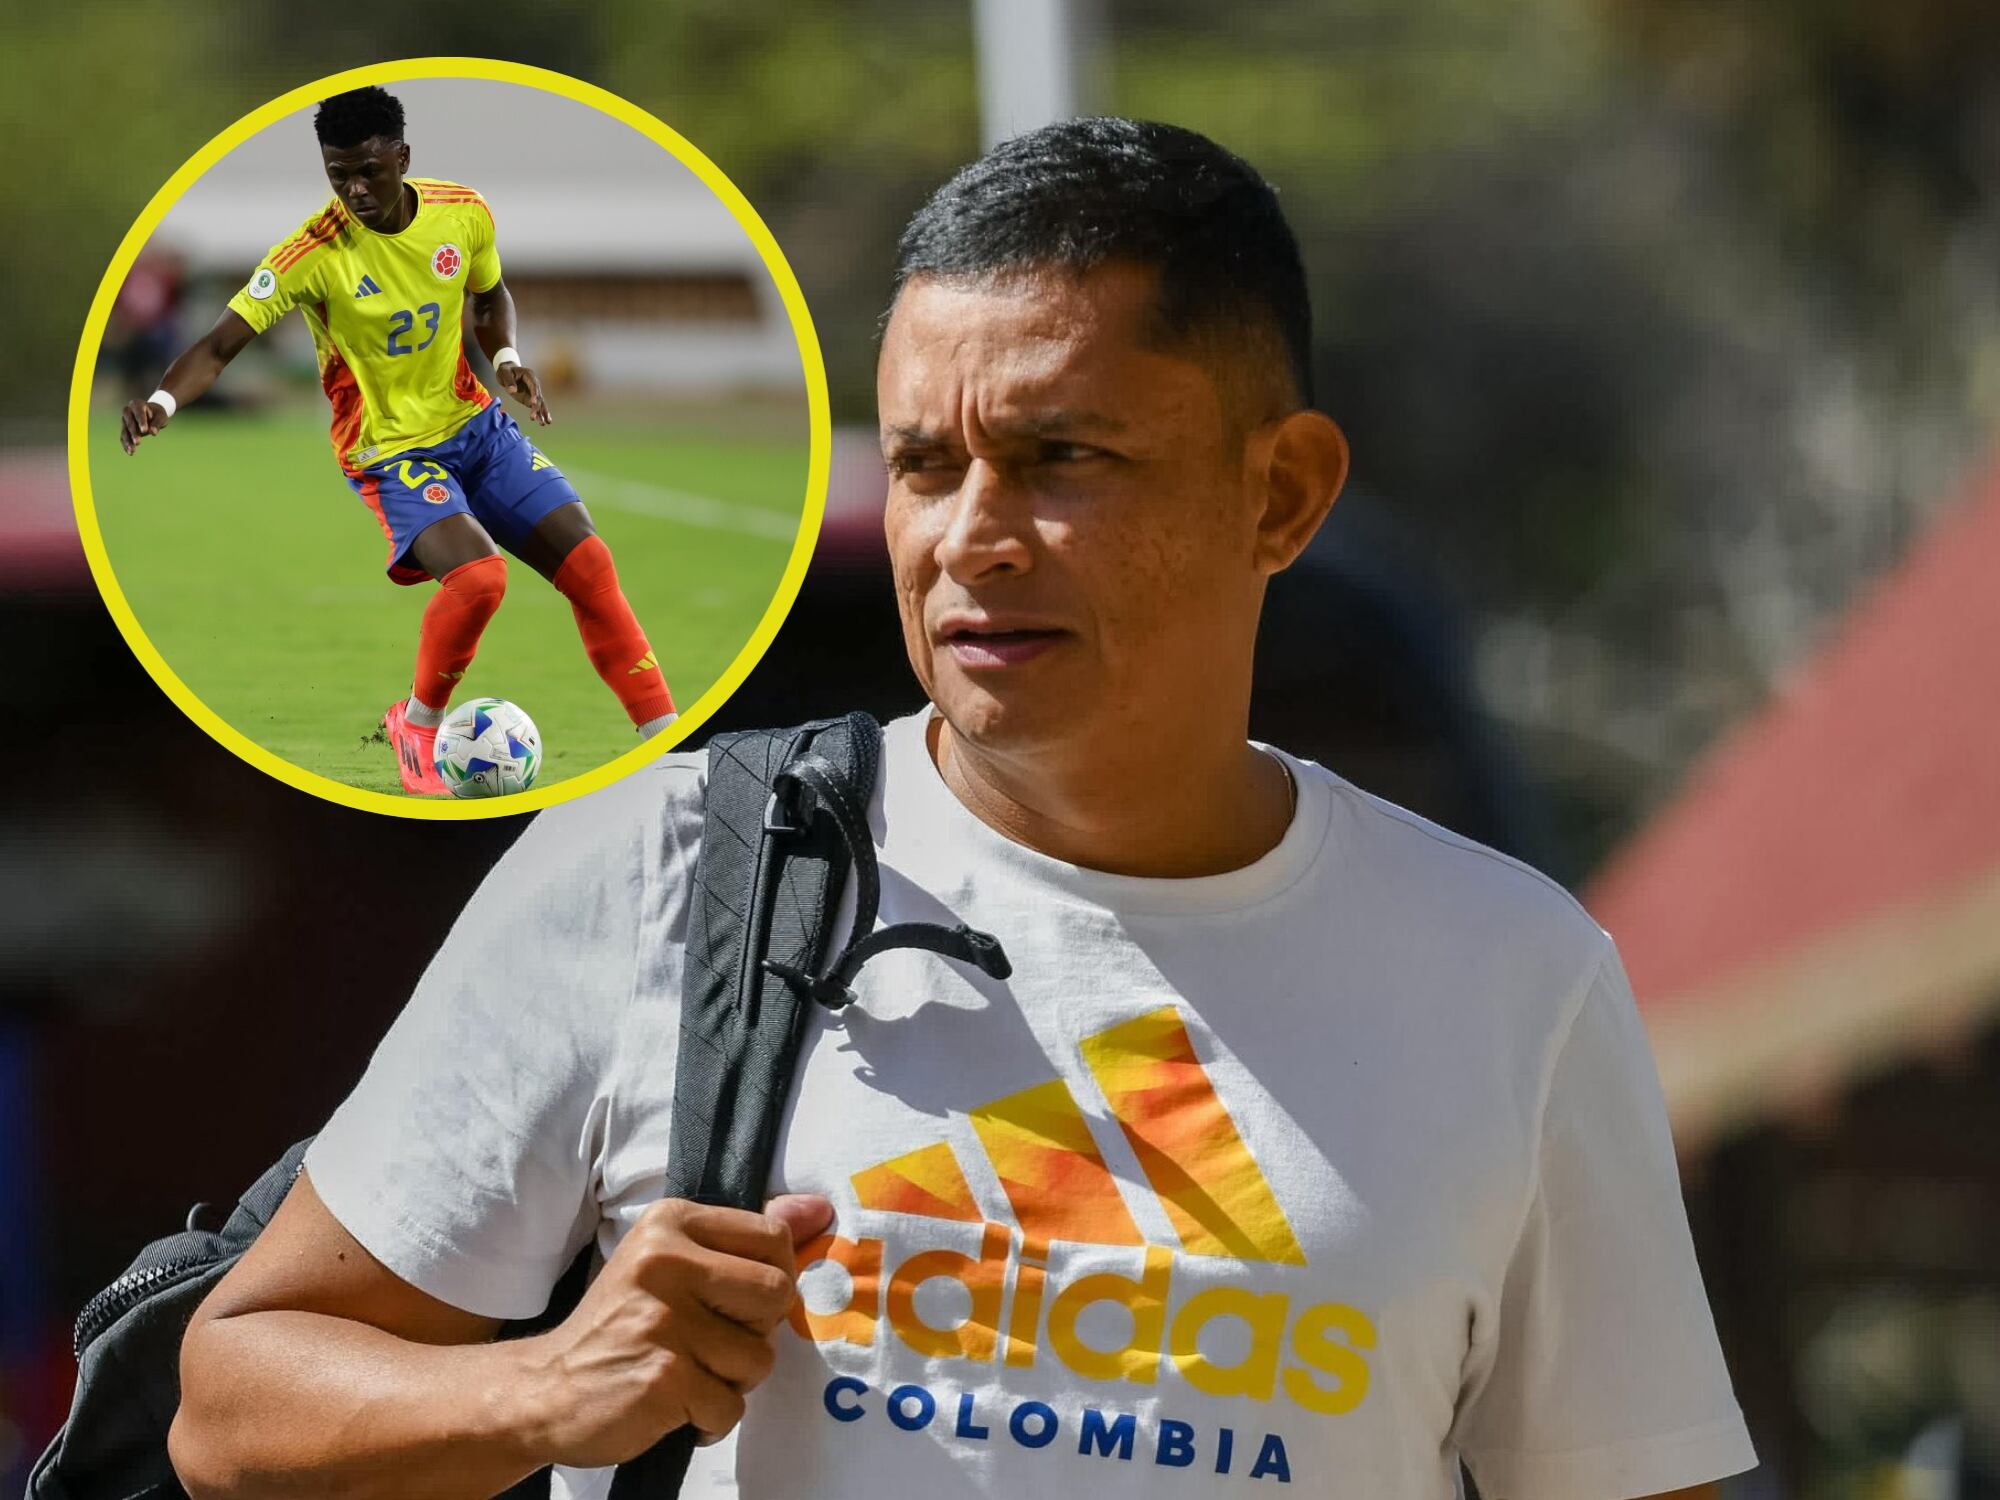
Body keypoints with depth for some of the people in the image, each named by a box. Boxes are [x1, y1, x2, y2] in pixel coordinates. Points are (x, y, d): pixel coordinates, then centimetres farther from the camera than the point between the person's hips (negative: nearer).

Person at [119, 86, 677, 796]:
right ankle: (416, 725, -2)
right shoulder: (315, 253, -20)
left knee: (589, 564, -5)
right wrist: (162, 401, -40)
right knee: (477, 574, -28)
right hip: (392, 455, -5)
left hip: (477, 425, 5)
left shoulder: (464, 213, -7)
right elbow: (220, 345, -22)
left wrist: (507, 356, -4)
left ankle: (668, 734, 4)